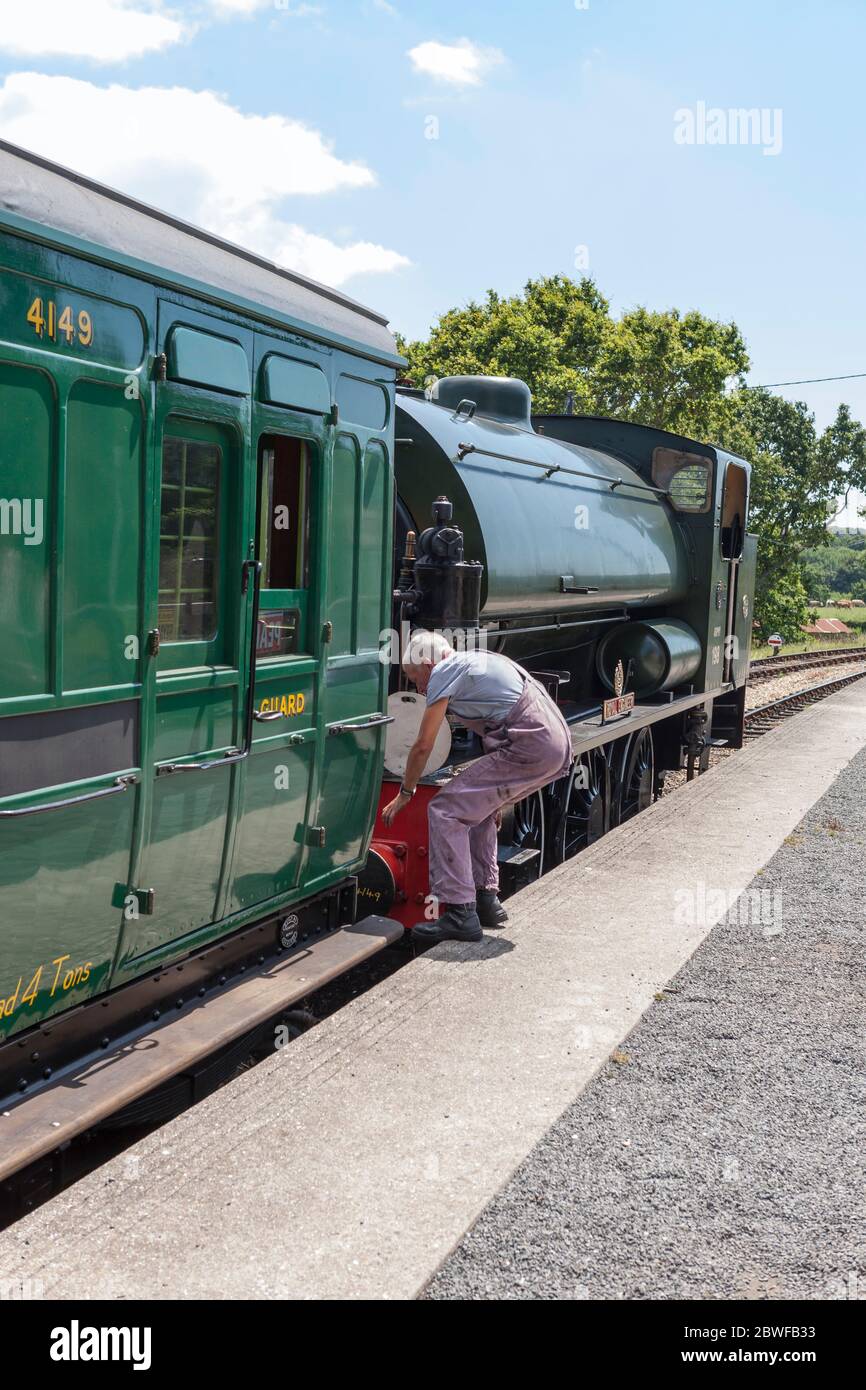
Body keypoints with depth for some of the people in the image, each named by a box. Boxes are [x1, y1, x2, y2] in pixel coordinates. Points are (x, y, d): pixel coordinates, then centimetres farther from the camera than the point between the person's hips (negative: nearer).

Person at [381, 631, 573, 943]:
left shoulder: (444, 671, 0)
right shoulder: (478, 660, 28)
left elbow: (423, 746, 1)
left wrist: (404, 794, 16)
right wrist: (494, 794, 43)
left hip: (528, 747, -10)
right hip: (558, 747, 10)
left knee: (445, 810, -5)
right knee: (477, 808, 25)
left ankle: (460, 914, -7)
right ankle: (486, 900, 26)